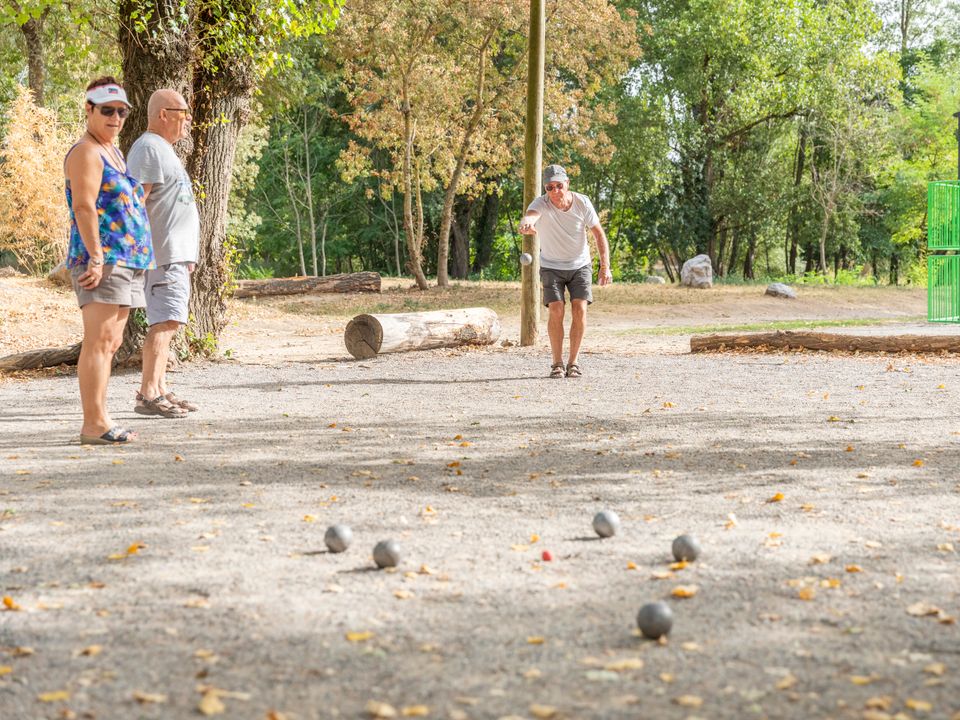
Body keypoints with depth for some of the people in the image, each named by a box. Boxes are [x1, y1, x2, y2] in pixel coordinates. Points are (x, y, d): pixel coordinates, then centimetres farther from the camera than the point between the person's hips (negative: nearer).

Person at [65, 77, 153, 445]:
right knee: (98, 340, -13)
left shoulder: (113, 152, 22)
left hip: (125, 263, 10)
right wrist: (97, 258, -24)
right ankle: (94, 424, -16)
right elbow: (84, 208, -17)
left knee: (110, 343, 9)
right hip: (102, 262, -10)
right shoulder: (85, 153, -8)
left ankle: (98, 421, 12)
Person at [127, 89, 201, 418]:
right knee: (164, 321, -16)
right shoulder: (148, 148, -11)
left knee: (167, 323, 12)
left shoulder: (164, 149, 23)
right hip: (163, 253, -11)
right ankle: (148, 395, -19)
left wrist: (187, 253, 26)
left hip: (176, 253, 11)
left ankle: (159, 389, 17)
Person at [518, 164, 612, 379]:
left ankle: (573, 362, 0)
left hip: (580, 265, 1)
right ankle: (557, 363, -3)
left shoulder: (582, 203, -16)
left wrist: (605, 267, -15)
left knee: (580, 309, -12)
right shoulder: (541, 204, -23)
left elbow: (599, 233, -8)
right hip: (552, 266, -1)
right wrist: (526, 224, -73)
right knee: (556, 310, -14)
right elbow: (530, 215, -47)